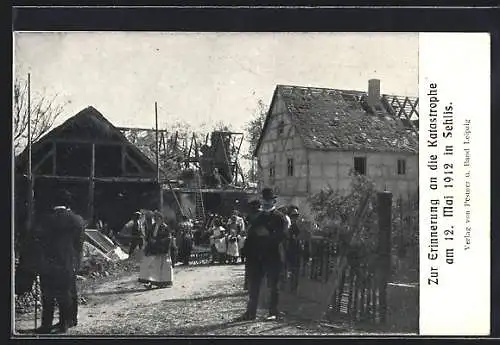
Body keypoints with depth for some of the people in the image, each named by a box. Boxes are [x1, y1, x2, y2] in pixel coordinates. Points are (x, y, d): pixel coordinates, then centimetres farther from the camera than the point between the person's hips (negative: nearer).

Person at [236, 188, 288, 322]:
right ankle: (250, 312, 11)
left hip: (273, 255, -5)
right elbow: (250, 234, 17)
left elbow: (282, 234, -14)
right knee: (253, 284, 5)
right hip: (257, 255, 6)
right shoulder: (257, 217, 16)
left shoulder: (279, 217, -1)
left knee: (273, 285, 1)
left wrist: (267, 234, -19)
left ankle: (274, 312, 9)